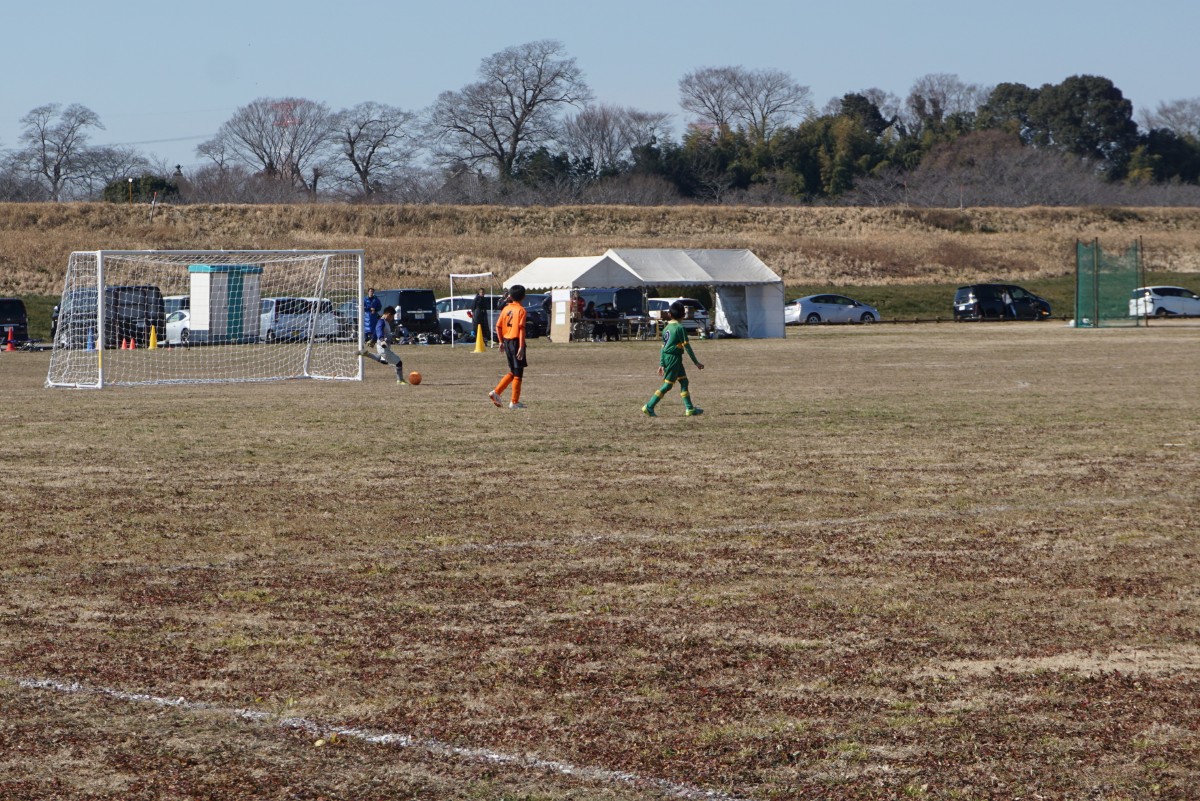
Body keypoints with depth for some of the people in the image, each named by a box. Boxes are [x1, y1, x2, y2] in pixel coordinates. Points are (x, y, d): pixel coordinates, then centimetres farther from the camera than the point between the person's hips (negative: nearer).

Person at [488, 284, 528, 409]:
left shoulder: (506, 308, 7)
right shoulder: (521, 310, -11)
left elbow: (498, 326, 8)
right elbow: (521, 328, -18)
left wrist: (501, 341, 17)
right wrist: (521, 347, -20)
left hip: (506, 341, 6)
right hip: (516, 341, -6)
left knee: (513, 372, 19)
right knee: (518, 373, 2)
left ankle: (496, 392, 8)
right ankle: (515, 402, 3)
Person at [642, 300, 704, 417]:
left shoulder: (666, 328, 10)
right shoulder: (680, 328, -13)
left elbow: (663, 347, 14)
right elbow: (687, 346, -13)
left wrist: (661, 364, 19)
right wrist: (696, 362, -8)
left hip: (667, 358, 8)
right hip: (674, 358, -8)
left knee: (684, 380, 14)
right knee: (668, 384, -4)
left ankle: (689, 408, 14)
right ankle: (649, 406, -6)